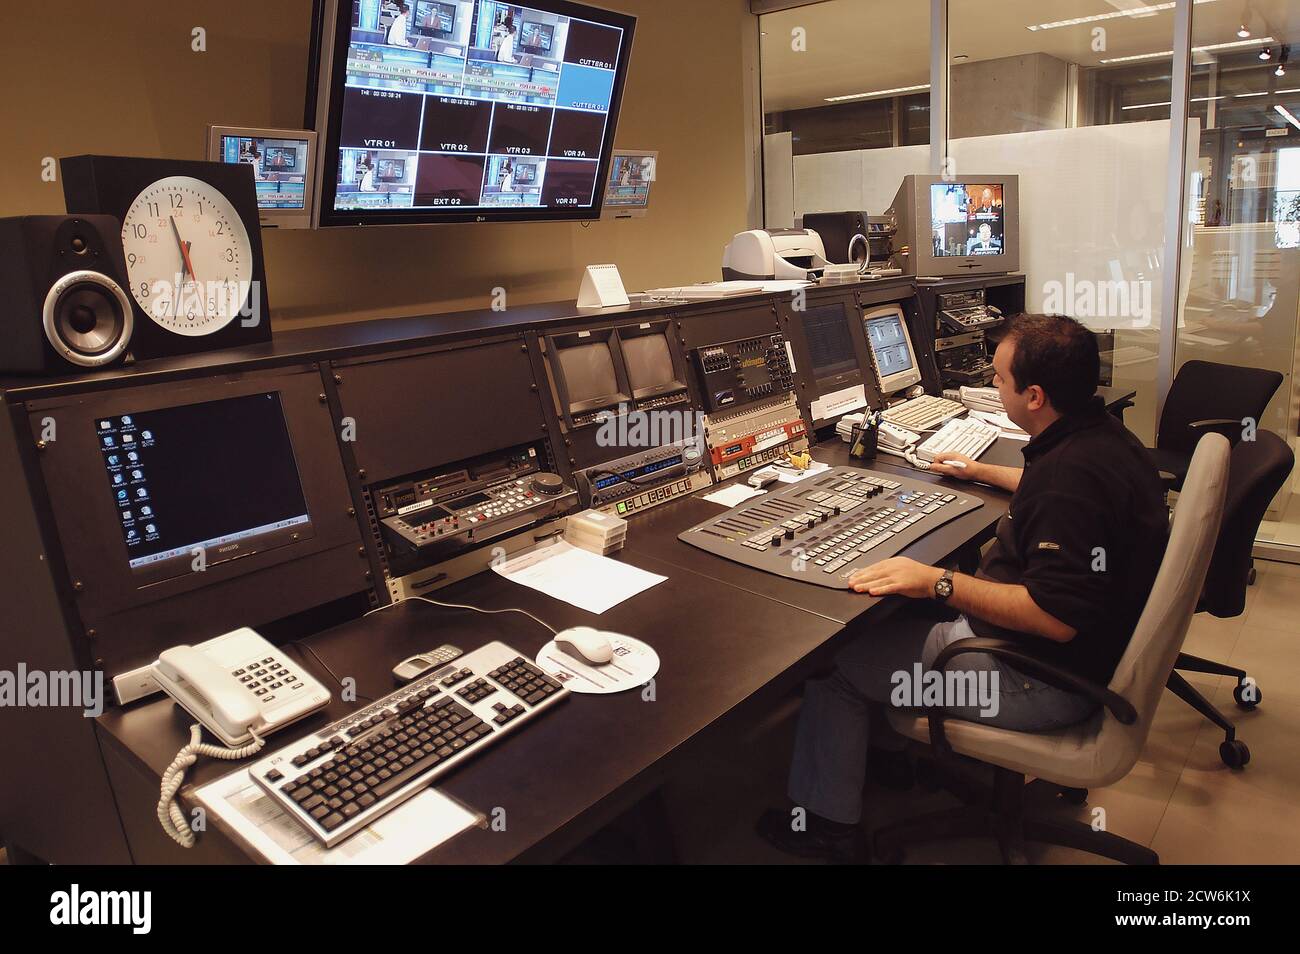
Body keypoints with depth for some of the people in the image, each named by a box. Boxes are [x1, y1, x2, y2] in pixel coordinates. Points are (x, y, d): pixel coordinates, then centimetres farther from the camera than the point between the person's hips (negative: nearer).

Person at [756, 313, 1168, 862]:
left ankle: (826, 823, 16)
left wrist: (938, 583, -30)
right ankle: (885, 746, 34)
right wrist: (979, 472, 32)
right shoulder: (1101, 436, 2)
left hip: (1046, 678, -10)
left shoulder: (1073, 476, -32)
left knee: (833, 657, -4)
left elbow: (1056, 618, -33)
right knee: (892, 612, 21)